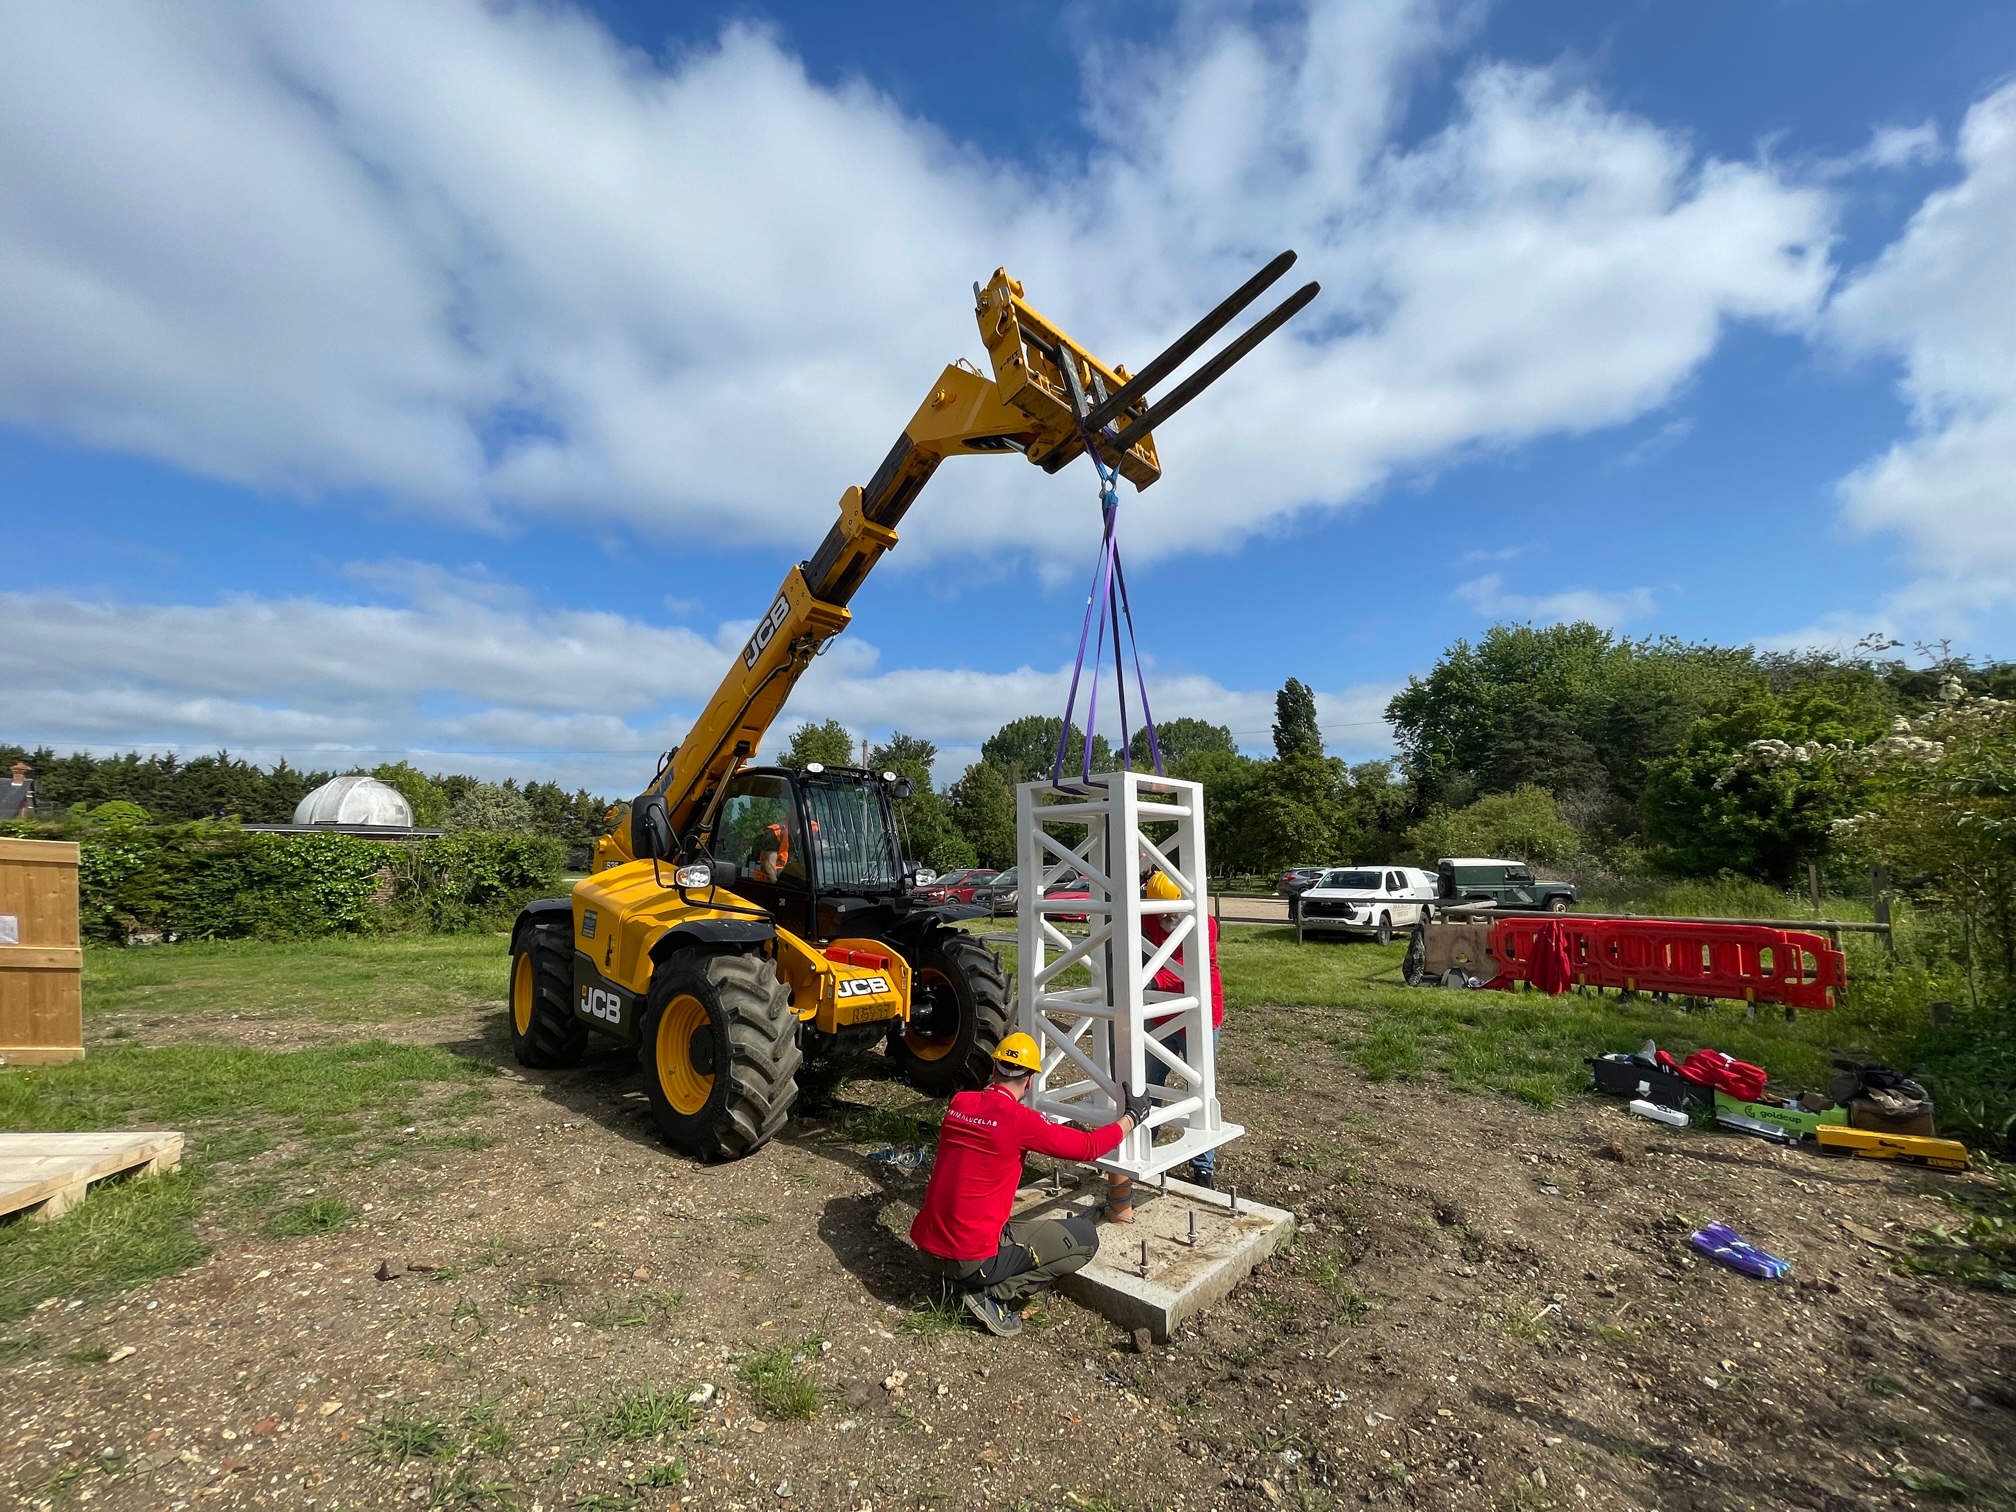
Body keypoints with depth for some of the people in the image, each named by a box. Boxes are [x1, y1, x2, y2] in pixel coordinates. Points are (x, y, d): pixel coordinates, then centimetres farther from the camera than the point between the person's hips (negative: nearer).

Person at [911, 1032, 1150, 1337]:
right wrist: (1132, 1116, 8)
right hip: (972, 1260, -7)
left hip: (926, 1251, 7)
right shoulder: (1019, 1119, -17)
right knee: (1085, 1237, 3)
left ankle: (951, 1277, 14)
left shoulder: (958, 1103, 1)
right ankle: (991, 1293, -1)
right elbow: (1089, 1147, -7)